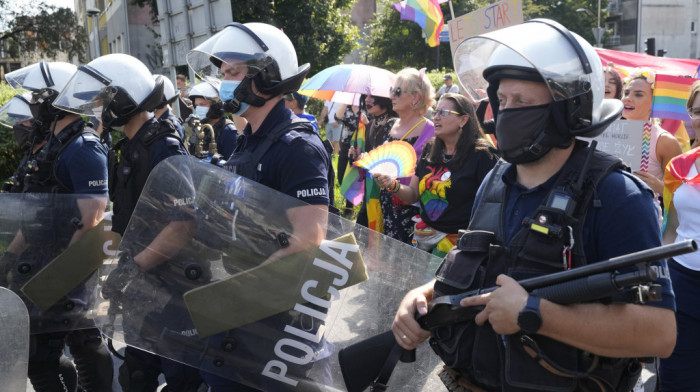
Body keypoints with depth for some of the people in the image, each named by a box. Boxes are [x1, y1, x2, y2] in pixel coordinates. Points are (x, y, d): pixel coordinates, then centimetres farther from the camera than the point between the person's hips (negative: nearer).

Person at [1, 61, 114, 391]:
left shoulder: (82, 148, -17)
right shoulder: (47, 145, 14)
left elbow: (90, 219, -23)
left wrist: (58, 276, -23)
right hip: (36, 262, 9)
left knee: (38, 354, -4)